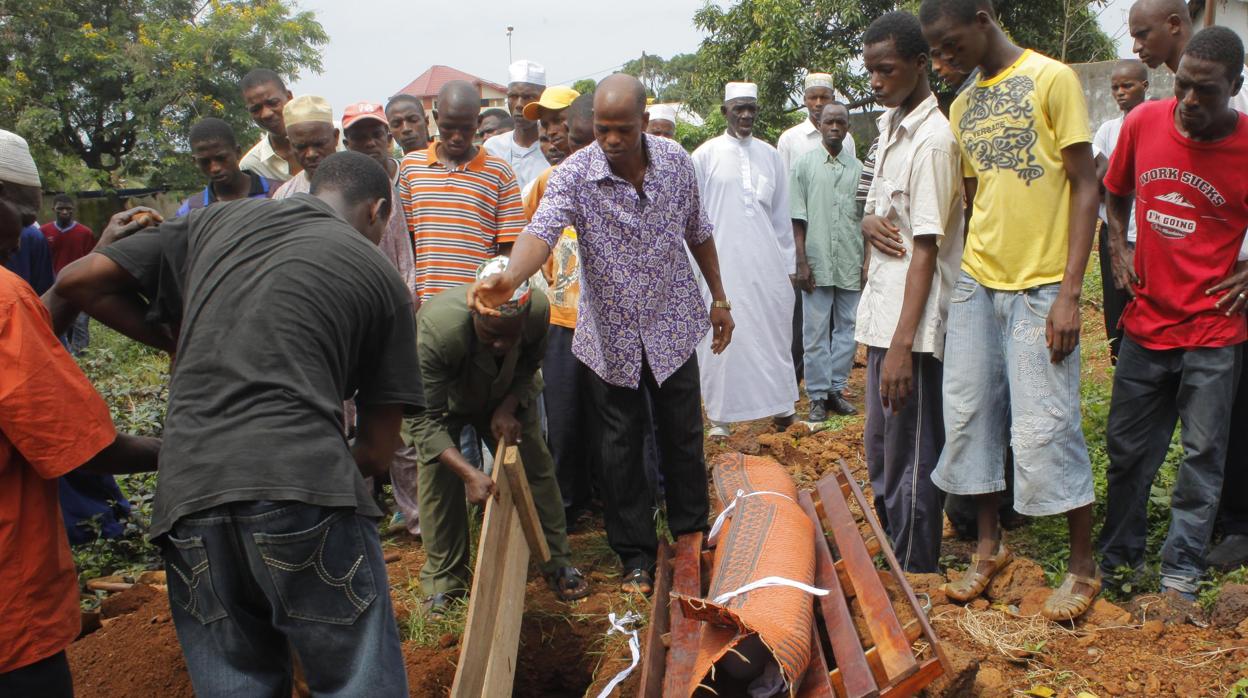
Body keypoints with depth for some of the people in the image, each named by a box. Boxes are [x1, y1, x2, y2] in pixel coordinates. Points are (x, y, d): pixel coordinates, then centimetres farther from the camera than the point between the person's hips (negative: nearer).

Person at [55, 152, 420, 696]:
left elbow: (79, 281, 20)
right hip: (303, 484, -4)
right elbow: (377, 452, 12)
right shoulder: (380, 275, 12)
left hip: (189, 491, 4)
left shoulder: (215, 221, 20)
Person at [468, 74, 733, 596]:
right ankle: (636, 556, 25)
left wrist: (719, 298, 11)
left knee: (683, 437, 14)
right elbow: (541, 230, -35)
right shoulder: (574, 175, -18)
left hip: (672, 327, 2)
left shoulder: (676, 162, -7)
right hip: (611, 335, -2)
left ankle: (692, 535, 35)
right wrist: (509, 279, -55)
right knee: (620, 450, 8)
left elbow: (698, 234, 7)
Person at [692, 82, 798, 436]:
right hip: (722, 263, -3)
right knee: (721, 337, 0)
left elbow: (781, 215, 13)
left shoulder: (770, 156, 10)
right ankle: (720, 414, 10)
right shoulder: (706, 155, 0)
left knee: (772, 332, 6)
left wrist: (788, 262, 10)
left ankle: (779, 402, 19)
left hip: (766, 262, 3)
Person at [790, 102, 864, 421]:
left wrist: (867, 262, 6)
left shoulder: (858, 168, 8)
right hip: (817, 262, -3)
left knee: (847, 329, 7)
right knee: (816, 331, 1)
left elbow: (865, 218, 11)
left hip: (850, 264, 3)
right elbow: (798, 218, 0)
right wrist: (802, 262, -6)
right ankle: (818, 395, 8)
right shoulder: (804, 164, 2)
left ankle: (837, 388, 18)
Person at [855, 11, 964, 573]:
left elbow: (926, 249, -18)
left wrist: (902, 345, -22)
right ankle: (891, 563, 33)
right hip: (881, 312, 9)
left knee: (910, 463, 0)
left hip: (913, 324, -9)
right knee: (880, 451, 19)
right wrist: (870, 222, -4)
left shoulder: (933, 139, -15)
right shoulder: (888, 125, 13)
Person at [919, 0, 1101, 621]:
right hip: (976, 284, 6)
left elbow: (1085, 187, -8)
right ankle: (989, 545, 25)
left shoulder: (1052, 79, -6)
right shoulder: (962, 107, 13)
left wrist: (1070, 292, -14)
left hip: (1039, 288, -6)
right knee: (969, 417, 8)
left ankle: (1084, 566, 13)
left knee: (1045, 428, -4)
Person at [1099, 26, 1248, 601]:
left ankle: (1181, 572, 20)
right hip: (1147, 319, 4)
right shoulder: (1144, 122, -4)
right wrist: (1118, 247, 4)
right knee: (1126, 446, 13)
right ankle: (1119, 558, 30)